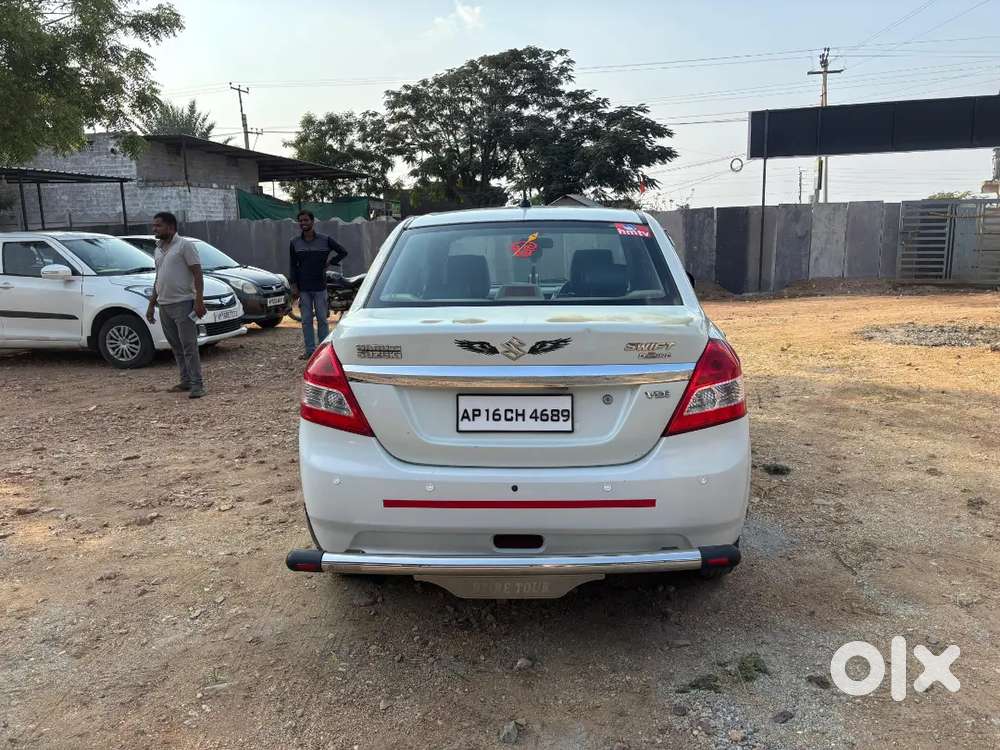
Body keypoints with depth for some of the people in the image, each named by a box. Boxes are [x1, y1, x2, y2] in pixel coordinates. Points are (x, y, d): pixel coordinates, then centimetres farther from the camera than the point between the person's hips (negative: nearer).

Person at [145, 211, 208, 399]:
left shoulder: (185, 245, -4)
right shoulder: (158, 250, 18)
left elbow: (197, 274, -10)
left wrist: (199, 300, -19)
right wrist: (151, 304, 21)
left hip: (182, 304, -8)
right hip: (164, 305, 8)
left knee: (189, 345, -9)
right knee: (176, 346, 10)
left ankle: (197, 384, -8)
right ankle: (185, 381, 18)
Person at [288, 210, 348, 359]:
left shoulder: (325, 240, 1)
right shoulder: (295, 243, 6)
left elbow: (343, 252, 10)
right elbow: (292, 265, 7)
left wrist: (329, 263, 1)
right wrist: (293, 285, -1)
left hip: (320, 287, -2)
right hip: (303, 288, 2)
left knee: (322, 319, 2)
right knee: (306, 320, 4)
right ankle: (310, 350, 10)